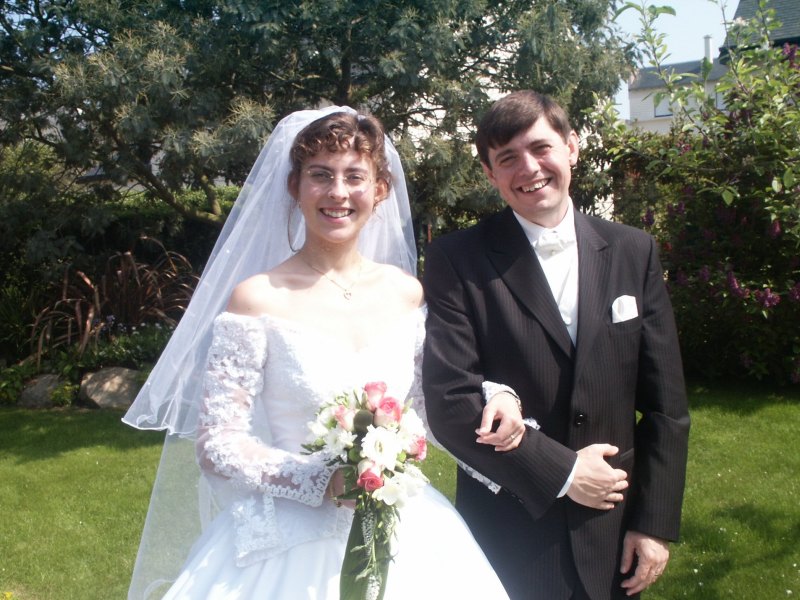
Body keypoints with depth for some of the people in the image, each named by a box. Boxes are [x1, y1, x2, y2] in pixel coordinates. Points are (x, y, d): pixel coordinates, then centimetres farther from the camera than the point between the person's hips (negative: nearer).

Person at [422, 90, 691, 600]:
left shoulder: (634, 251, 1)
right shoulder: (458, 261, -9)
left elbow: (665, 404, 1)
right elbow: (450, 402, -15)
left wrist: (655, 523, -1)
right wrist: (560, 472, -14)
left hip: (612, 536, 3)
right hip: (507, 539, -3)